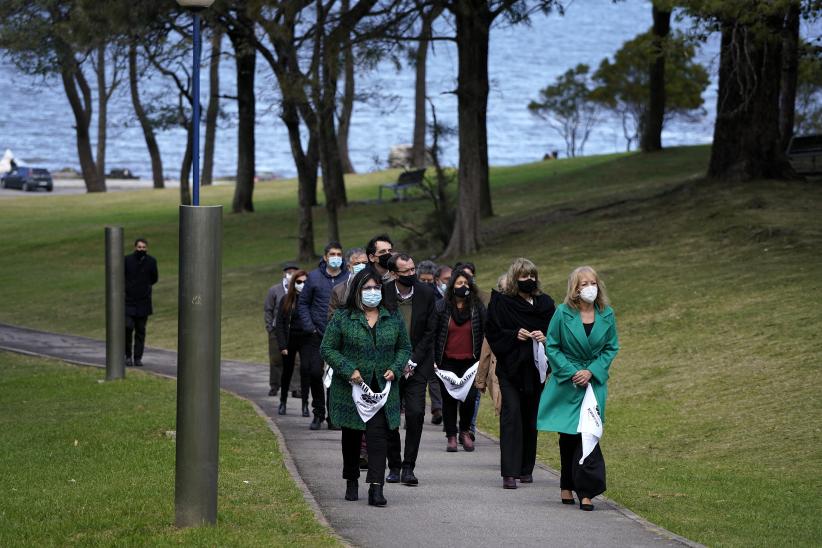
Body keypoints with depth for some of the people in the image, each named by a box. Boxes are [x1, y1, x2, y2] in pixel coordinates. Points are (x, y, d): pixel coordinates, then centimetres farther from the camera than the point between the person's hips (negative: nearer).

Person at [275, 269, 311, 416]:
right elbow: (279, 324, -1)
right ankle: (283, 402, 30)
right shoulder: (286, 300, 0)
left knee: (306, 369, -14)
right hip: (290, 340, 2)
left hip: (306, 339, -2)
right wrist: (282, 345, -8)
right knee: (287, 371, 13)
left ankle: (305, 404, -8)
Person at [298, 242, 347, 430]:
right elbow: (303, 303, 8)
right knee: (315, 373, -3)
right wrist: (309, 327, -3)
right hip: (318, 336, 0)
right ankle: (318, 413, 11)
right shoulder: (314, 277, 3)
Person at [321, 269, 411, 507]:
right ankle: (352, 482, 29)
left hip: (383, 389, 1)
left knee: (379, 437, -10)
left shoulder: (393, 318, 6)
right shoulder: (342, 318, -3)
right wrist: (349, 370, -13)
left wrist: (395, 369, -4)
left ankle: (376, 488, -16)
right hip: (351, 389, -1)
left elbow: (405, 347, 14)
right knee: (351, 436, 12)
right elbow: (327, 349, -2)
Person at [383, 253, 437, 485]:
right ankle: (394, 466, 14)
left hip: (417, 364, 0)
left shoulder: (426, 293, -3)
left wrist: (412, 361, -7)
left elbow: (430, 331, 0)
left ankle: (408, 467, -4)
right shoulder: (383, 294, -8)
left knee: (416, 414, -11)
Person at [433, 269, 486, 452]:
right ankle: (451, 437, 13)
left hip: (470, 361, 0)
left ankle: (465, 431, 16)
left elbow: (485, 333, 7)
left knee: (469, 398, -8)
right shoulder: (442, 307, 2)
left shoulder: (478, 307, 5)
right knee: (449, 399, 2)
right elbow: (433, 333, 3)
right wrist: (433, 360, -4)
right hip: (447, 362, 0)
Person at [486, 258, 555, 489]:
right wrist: (514, 335, -16)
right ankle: (509, 473, -18)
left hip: (535, 369, 4)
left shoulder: (545, 303, 9)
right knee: (511, 414, -13)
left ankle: (526, 469, 19)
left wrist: (545, 338, -10)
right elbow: (493, 334, -2)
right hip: (510, 368, -4)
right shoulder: (501, 303, 0)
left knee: (531, 418, 8)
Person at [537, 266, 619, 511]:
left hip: (594, 382, 0)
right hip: (565, 384, 0)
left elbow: (611, 348, 5)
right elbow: (552, 347, -2)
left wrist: (591, 371, -9)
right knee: (567, 437, 8)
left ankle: (584, 491, -10)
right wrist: (571, 372, -12)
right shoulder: (563, 313, -6)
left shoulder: (606, 315, 0)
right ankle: (567, 487, 23)